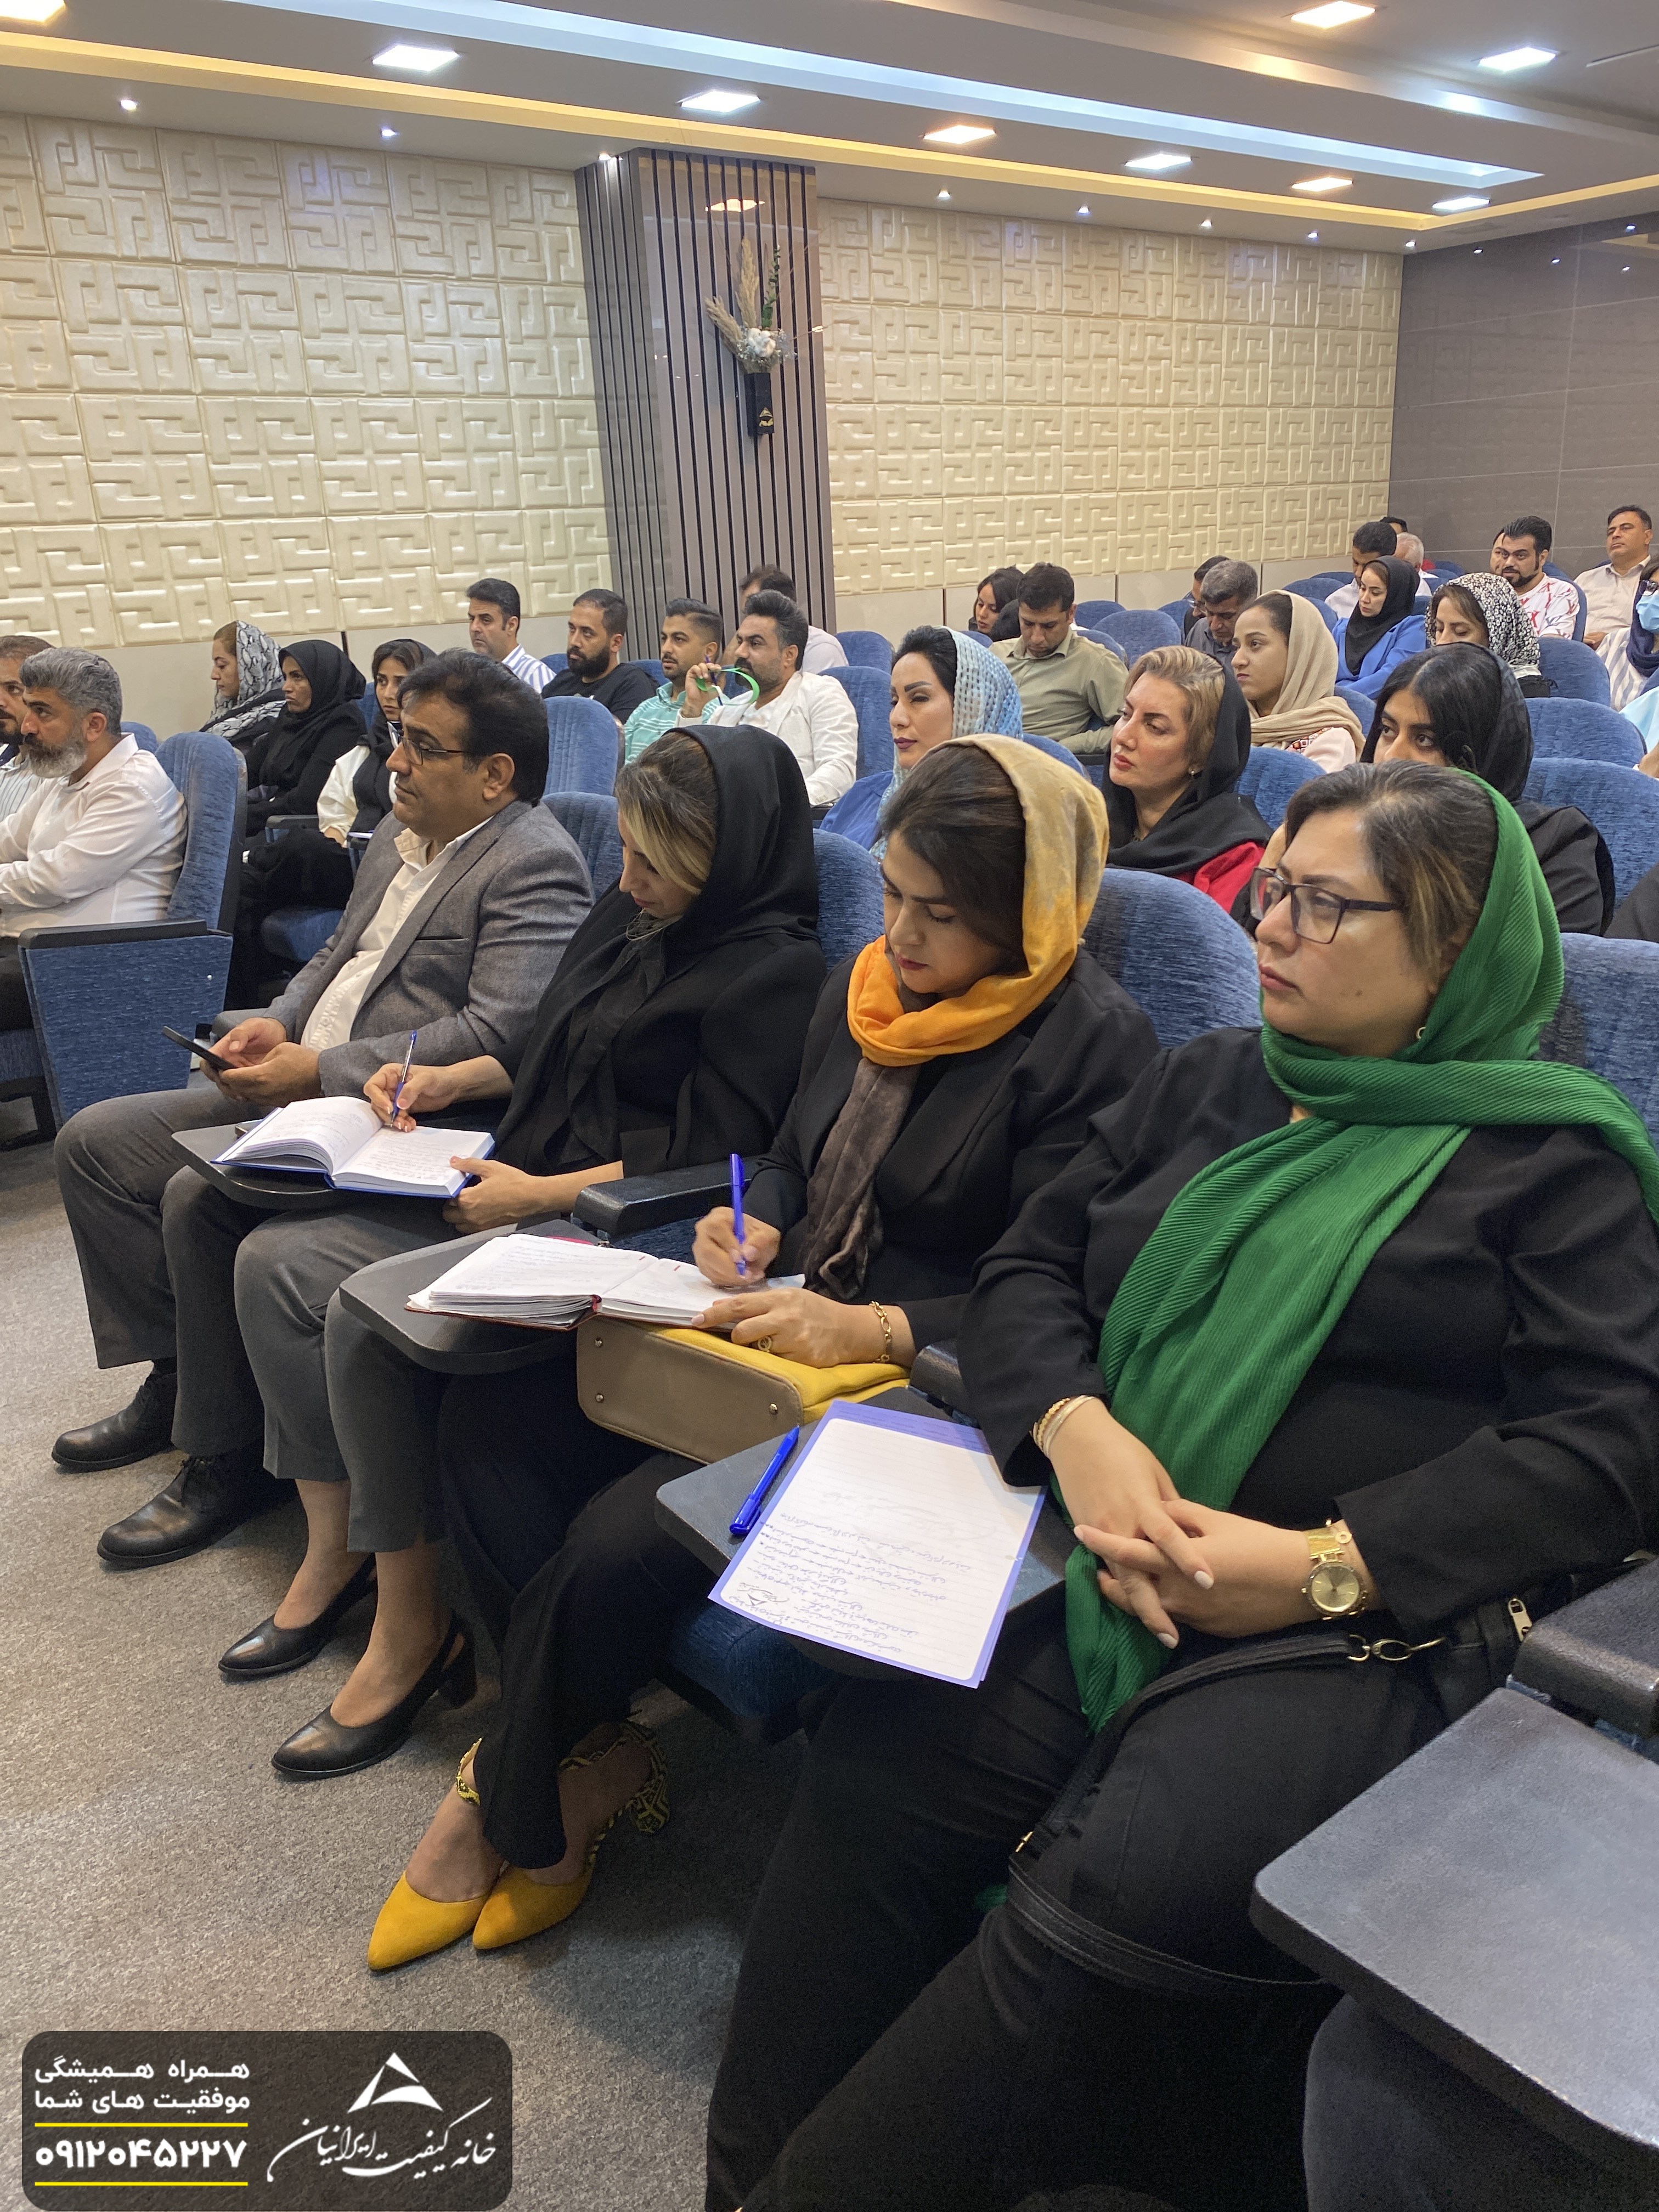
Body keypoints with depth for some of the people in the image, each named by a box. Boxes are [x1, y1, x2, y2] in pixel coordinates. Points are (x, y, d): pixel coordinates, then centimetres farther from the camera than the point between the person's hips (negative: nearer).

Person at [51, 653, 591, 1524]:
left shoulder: (534, 866, -15)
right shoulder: (400, 831, 15)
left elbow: (496, 1034, -25)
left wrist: (320, 1071, -22)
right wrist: (278, 1023, 4)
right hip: (303, 1086, 10)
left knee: (199, 1198, -27)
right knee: (93, 1141, 8)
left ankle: (226, 1461, -8)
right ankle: (176, 1375, 15)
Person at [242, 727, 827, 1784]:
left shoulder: (776, 971, -14)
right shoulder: (630, 913, 12)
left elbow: (706, 1157, -19)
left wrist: (539, 1195, -21)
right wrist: (448, 1080, 10)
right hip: (517, 1191, 9)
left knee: (365, 1313, -25)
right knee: (274, 1268, -2)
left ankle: (413, 1623, -8)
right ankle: (335, 1551, 8)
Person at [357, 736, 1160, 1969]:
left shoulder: (1095, 1044, -12)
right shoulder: (866, 987, 10)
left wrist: (867, 1330, -25)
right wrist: (754, 1223, -1)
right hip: (779, 1325, 8)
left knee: (623, 1540, -25)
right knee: (489, 1405, -7)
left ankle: (510, 1806, 8)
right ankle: (587, 1754, 5)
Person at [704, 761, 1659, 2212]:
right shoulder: (1212, 1082, 18)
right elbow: (1027, 1269, 14)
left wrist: (1332, 1564, -16)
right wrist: (1080, 1430, -7)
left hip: (1372, 1634, -4)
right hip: (1107, 1567, 5)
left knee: (1126, 1886, -30)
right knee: (873, 1772, -21)